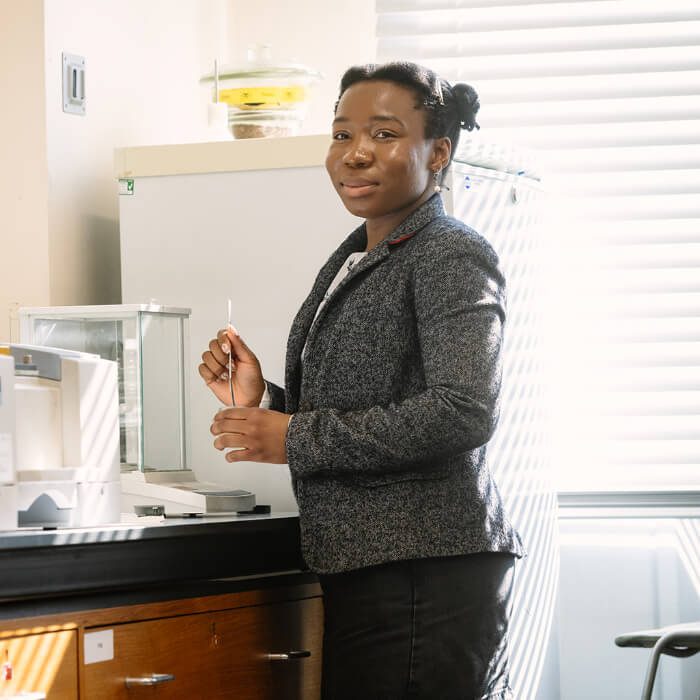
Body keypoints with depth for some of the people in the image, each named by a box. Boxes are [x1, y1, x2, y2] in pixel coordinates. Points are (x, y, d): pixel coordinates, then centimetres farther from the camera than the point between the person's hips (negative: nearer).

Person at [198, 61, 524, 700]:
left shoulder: (452, 258, -8)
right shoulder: (352, 260, 19)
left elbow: (462, 414, -21)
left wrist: (296, 439, -16)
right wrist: (262, 403, 3)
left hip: (427, 572, -9)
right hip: (361, 571, 9)